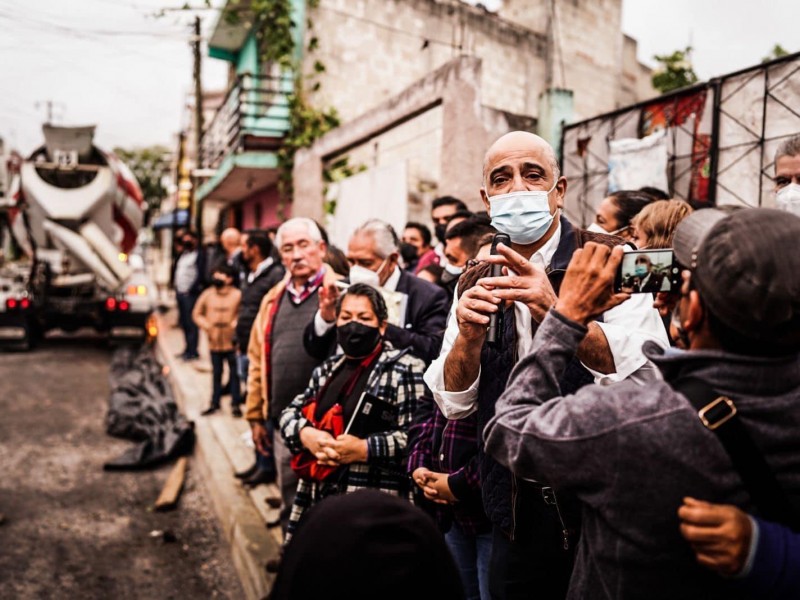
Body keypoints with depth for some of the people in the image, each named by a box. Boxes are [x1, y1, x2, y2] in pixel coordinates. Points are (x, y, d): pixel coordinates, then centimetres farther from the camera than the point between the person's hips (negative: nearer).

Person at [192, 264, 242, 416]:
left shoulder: (237, 295, -10)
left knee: (234, 373, 5)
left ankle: (235, 404, 15)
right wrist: (205, 325, -3)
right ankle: (214, 403, 26)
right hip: (214, 342, 4)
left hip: (232, 342, -4)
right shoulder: (207, 294, 2)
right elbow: (197, 313, 10)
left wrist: (235, 323, -19)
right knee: (216, 373, 15)